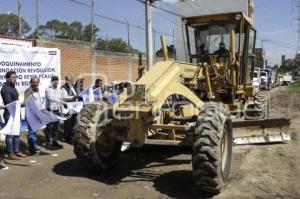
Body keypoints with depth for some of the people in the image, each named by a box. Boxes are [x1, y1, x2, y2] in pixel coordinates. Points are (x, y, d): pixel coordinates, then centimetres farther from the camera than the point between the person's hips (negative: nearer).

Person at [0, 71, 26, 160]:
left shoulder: (13, 87, 16)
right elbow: (9, 102, -19)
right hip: (9, 114, -9)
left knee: (17, 133, 13)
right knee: (10, 134, -3)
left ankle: (16, 151, 22)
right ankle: (10, 154, 3)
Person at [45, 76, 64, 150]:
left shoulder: (59, 90, 10)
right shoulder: (48, 89, -9)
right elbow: (51, 98, -25)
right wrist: (61, 102, -36)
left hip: (57, 110, 6)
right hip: (50, 110, -5)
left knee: (56, 127, 11)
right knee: (49, 127, -2)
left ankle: (55, 141, 20)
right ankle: (48, 143, 3)